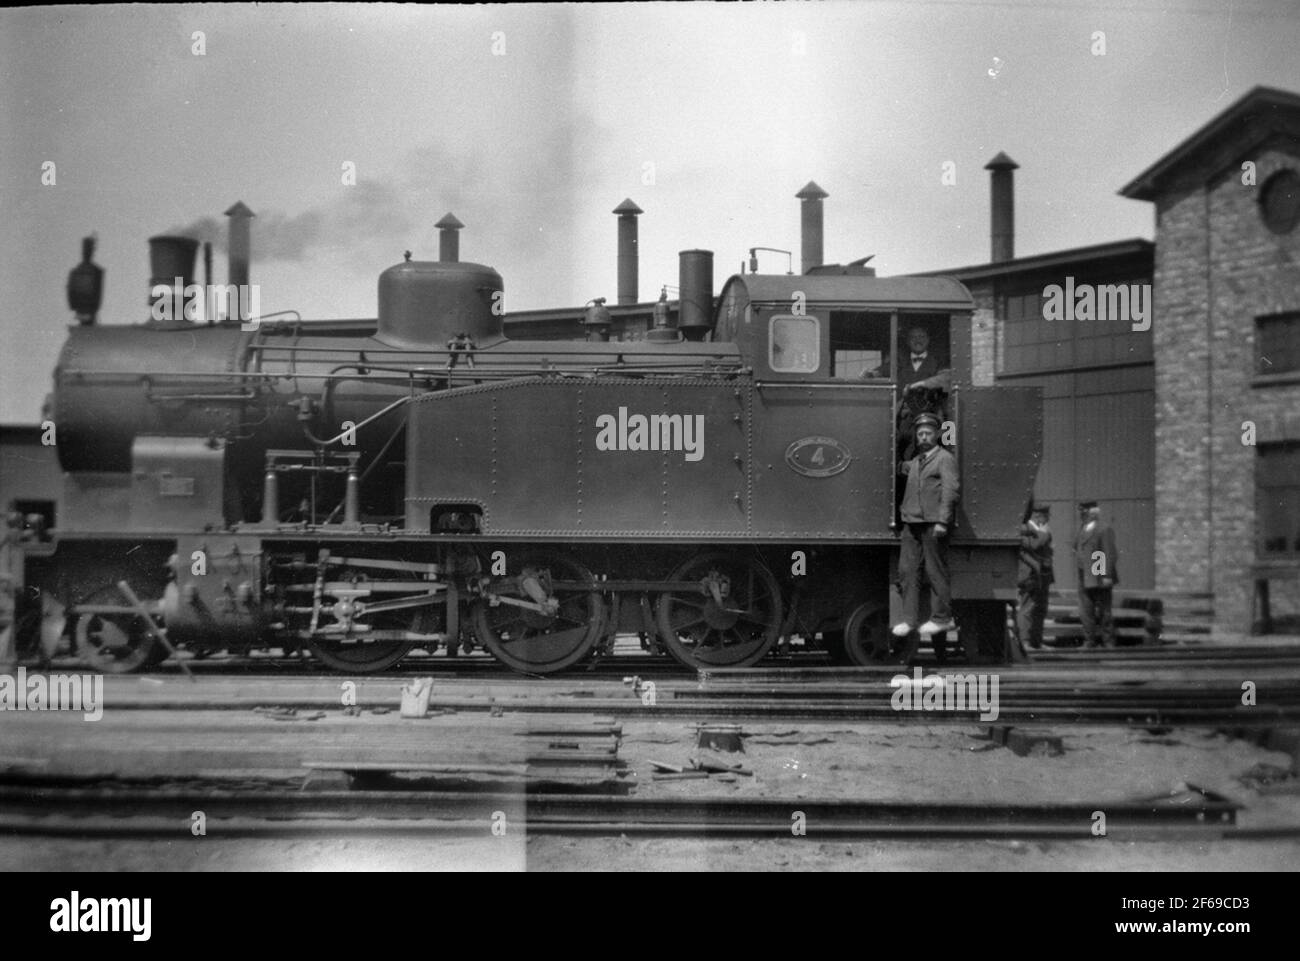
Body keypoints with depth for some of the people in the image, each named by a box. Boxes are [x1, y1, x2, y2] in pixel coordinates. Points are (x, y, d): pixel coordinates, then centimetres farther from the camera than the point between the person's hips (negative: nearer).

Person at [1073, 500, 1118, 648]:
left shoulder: (1104, 530, -8)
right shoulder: (1082, 530, 16)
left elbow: (1109, 554, -14)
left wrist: (1107, 576, -19)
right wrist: (1079, 575, 13)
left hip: (1099, 578, -7)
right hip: (1084, 579, 8)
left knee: (1103, 611, -2)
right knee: (1086, 611, 5)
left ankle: (1109, 643, 5)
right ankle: (1090, 642, 11)